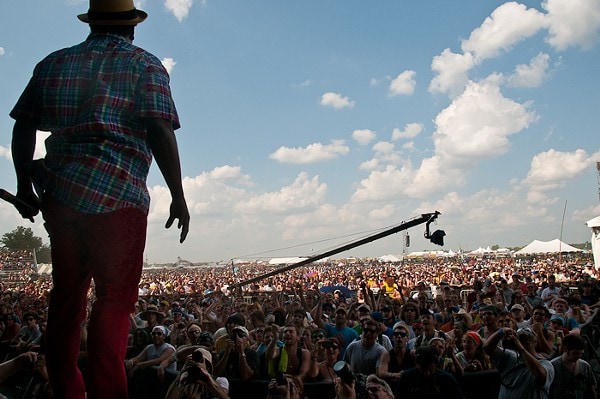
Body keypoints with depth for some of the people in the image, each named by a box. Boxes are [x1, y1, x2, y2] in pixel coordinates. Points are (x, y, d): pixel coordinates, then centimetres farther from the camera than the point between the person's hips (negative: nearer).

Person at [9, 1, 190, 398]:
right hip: (117, 195, -5)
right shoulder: (144, 65, 4)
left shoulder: (54, 63, 19)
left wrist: (25, 185, 22)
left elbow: (23, 127, 15)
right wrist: (178, 196, -8)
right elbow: (160, 131, -10)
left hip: (59, 193, 5)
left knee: (67, 296, 15)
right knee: (116, 298, -2)